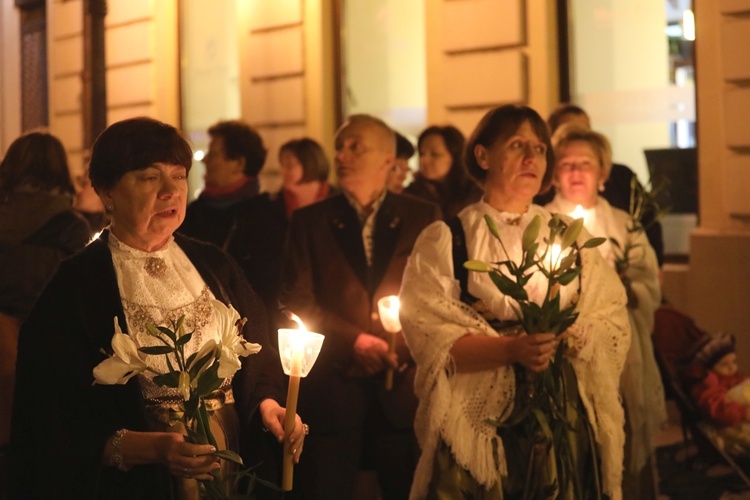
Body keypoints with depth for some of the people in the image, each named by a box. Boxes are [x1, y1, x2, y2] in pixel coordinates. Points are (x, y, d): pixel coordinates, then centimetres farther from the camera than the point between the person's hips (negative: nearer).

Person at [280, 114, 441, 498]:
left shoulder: (424, 218, 8)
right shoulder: (309, 222, 8)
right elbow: (298, 303, 0)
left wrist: (406, 344, -12)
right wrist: (353, 341, -11)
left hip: (405, 386, 0)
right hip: (333, 385, 0)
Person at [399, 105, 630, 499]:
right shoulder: (445, 240, 0)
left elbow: (612, 321, 5)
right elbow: (428, 335, -10)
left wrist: (570, 340, -16)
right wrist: (510, 349, -22)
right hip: (478, 425, -3)